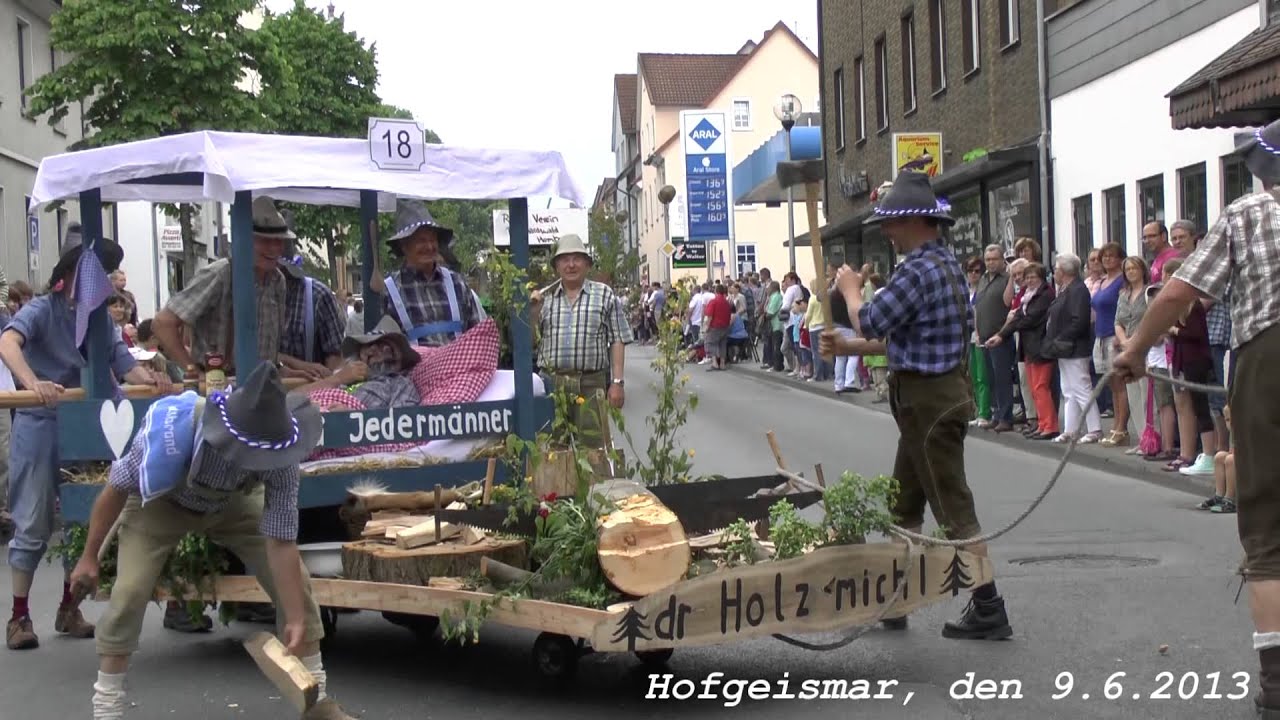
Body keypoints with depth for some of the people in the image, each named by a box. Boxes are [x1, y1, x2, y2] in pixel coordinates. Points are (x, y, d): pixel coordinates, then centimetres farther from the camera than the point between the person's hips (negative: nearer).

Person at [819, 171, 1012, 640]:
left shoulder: (921, 270, -20)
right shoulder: (945, 263, 14)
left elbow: (871, 322, -17)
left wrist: (851, 289, 2)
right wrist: (845, 347, 15)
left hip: (929, 401, -11)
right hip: (934, 394, 11)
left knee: (953, 507, -5)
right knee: (904, 504, 17)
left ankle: (988, 610, 0)